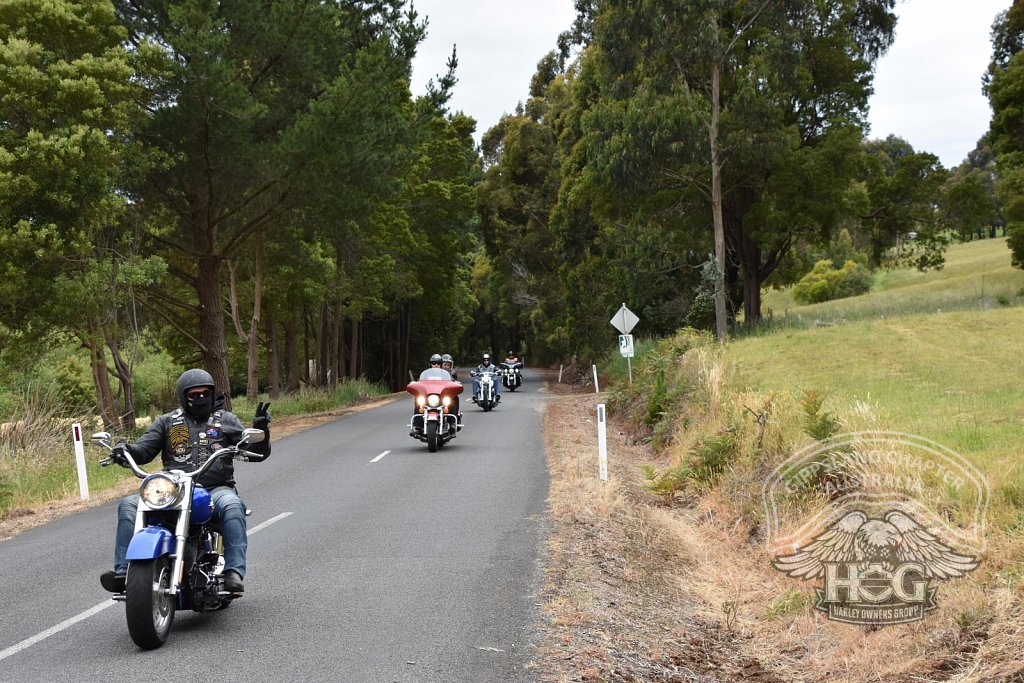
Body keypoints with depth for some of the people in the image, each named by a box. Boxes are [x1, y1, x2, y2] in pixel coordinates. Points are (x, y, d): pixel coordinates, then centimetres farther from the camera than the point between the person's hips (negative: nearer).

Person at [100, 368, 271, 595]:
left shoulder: (226, 420, 15)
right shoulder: (167, 422, 19)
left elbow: (256, 452, 8)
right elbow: (144, 449, 8)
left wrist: (260, 429, -13)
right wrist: (125, 450, -15)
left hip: (216, 489, -2)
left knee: (232, 506, -37)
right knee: (128, 506, -18)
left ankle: (234, 573, -41)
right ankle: (123, 571, -22)